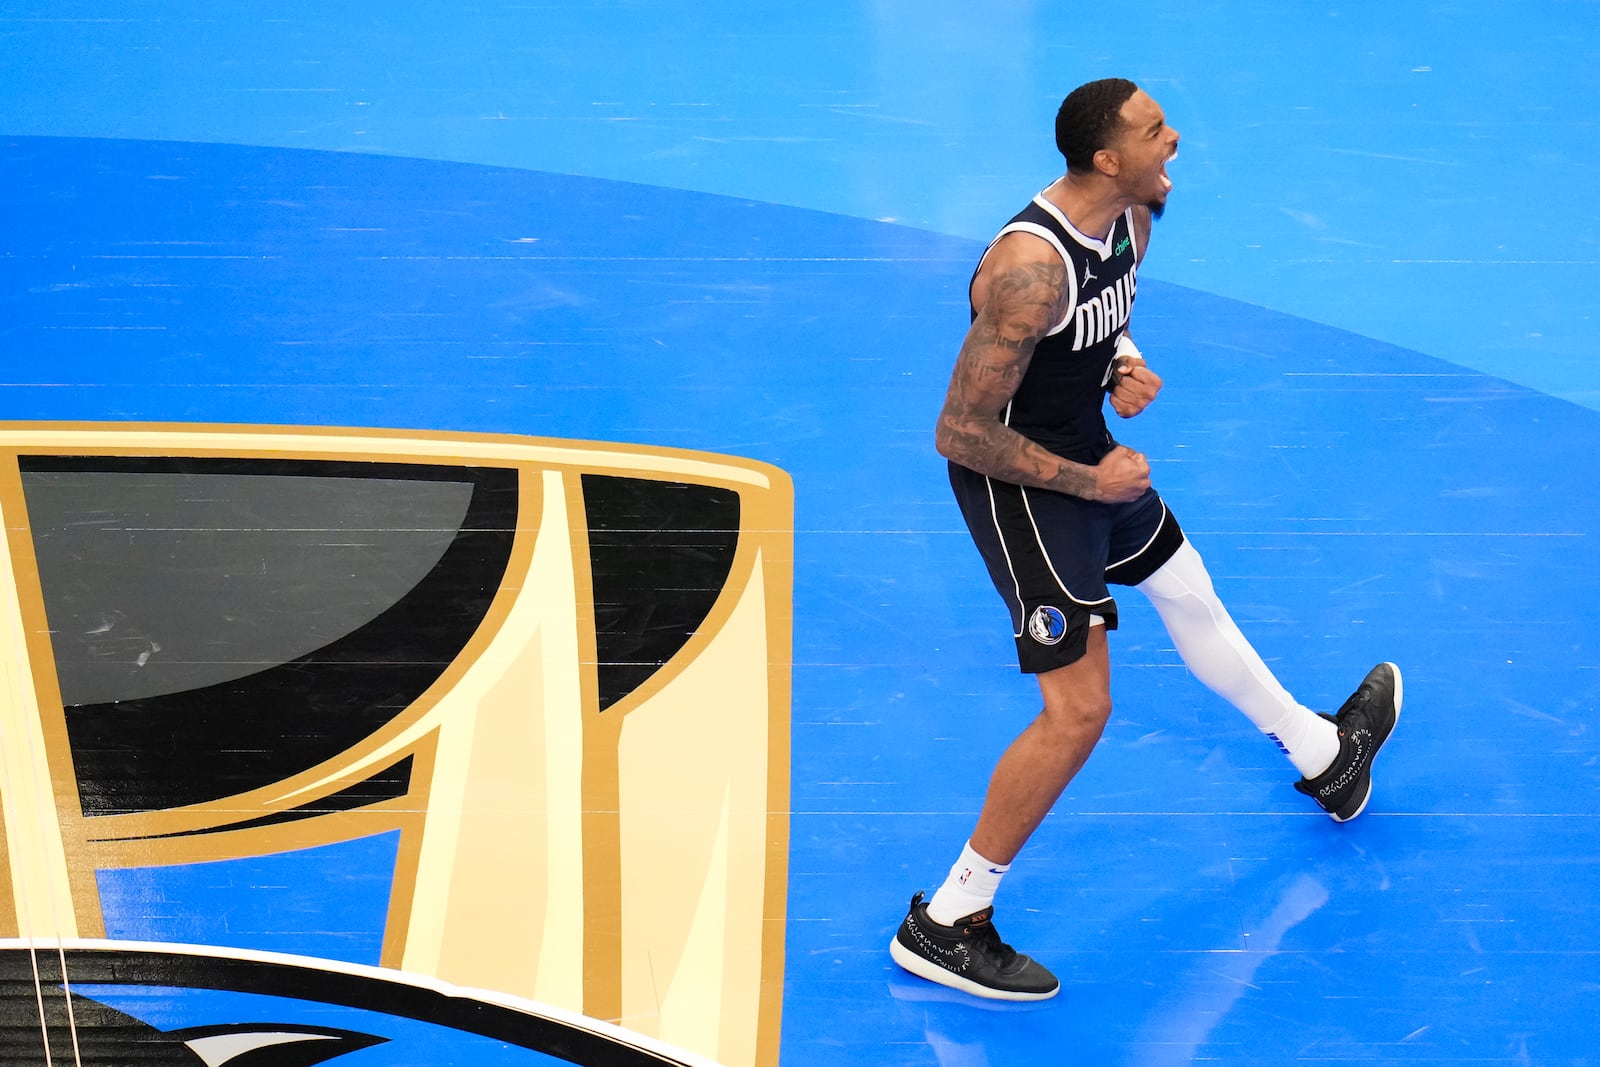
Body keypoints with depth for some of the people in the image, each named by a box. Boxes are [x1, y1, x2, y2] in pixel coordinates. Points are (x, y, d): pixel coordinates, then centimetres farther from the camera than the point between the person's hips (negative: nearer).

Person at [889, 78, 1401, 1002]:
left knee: (1188, 592, 28)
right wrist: (1090, 480, -20)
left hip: (1088, 454, 10)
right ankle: (945, 925, -1)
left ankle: (1321, 754, 54)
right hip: (1017, 483, -10)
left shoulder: (1132, 218, -4)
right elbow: (962, 433, -29)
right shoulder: (1032, 268, -32)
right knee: (1079, 710, -12)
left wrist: (1126, 364, -4)